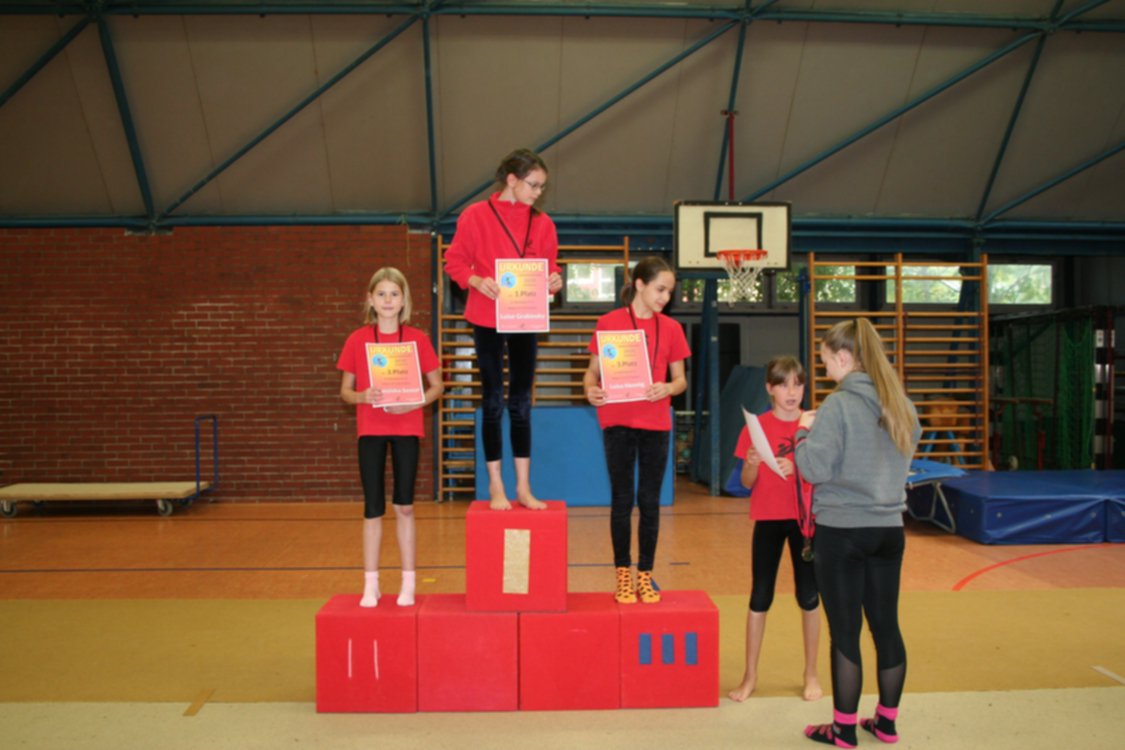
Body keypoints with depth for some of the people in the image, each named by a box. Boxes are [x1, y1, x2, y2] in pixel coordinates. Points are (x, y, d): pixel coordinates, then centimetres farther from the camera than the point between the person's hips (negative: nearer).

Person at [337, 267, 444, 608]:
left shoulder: (417, 338, -1)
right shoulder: (357, 340, -1)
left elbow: (437, 385, 4)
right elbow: (345, 391, 4)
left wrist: (416, 402, -14)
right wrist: (363, 396, -17)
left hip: (406, 429, 0)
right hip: (370, 429, 0)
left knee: (404, 506, 6)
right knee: (373, 509, 4)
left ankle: (408, 583, 18)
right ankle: (371, 585, 16)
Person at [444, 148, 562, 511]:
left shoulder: (542, 223, 4)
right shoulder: (475, 215, -5)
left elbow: (549, 266, 10)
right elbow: (454, 262, -2)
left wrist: (553, 280, -12)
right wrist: (477, 281, -21)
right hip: (487, 320, -3)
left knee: (521, 402, 8)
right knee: (493, 401, 5)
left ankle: (523, 486, 16)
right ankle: (496, 486, 16)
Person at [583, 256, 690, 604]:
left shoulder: (671, 328, 6)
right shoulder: (609, 322, -1)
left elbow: (680, 379, 8)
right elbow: (593, 370, 1)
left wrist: (668, 388, -14)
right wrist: (590, 389, -20)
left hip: (656, 422, 2)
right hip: (618, 422, -2)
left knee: (650, 500, 7)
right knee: (622, 499, 5)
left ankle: (645, 575, 19)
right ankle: (623, 575, 17)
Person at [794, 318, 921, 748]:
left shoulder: (838, 405, -16)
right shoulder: (901, 404, 6)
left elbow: (814, 469, -18)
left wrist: (804, 430, -2)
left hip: (841, 531, -6)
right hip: (888, 529, 7)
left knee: (844, 632, 4)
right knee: (886, 625, 15)